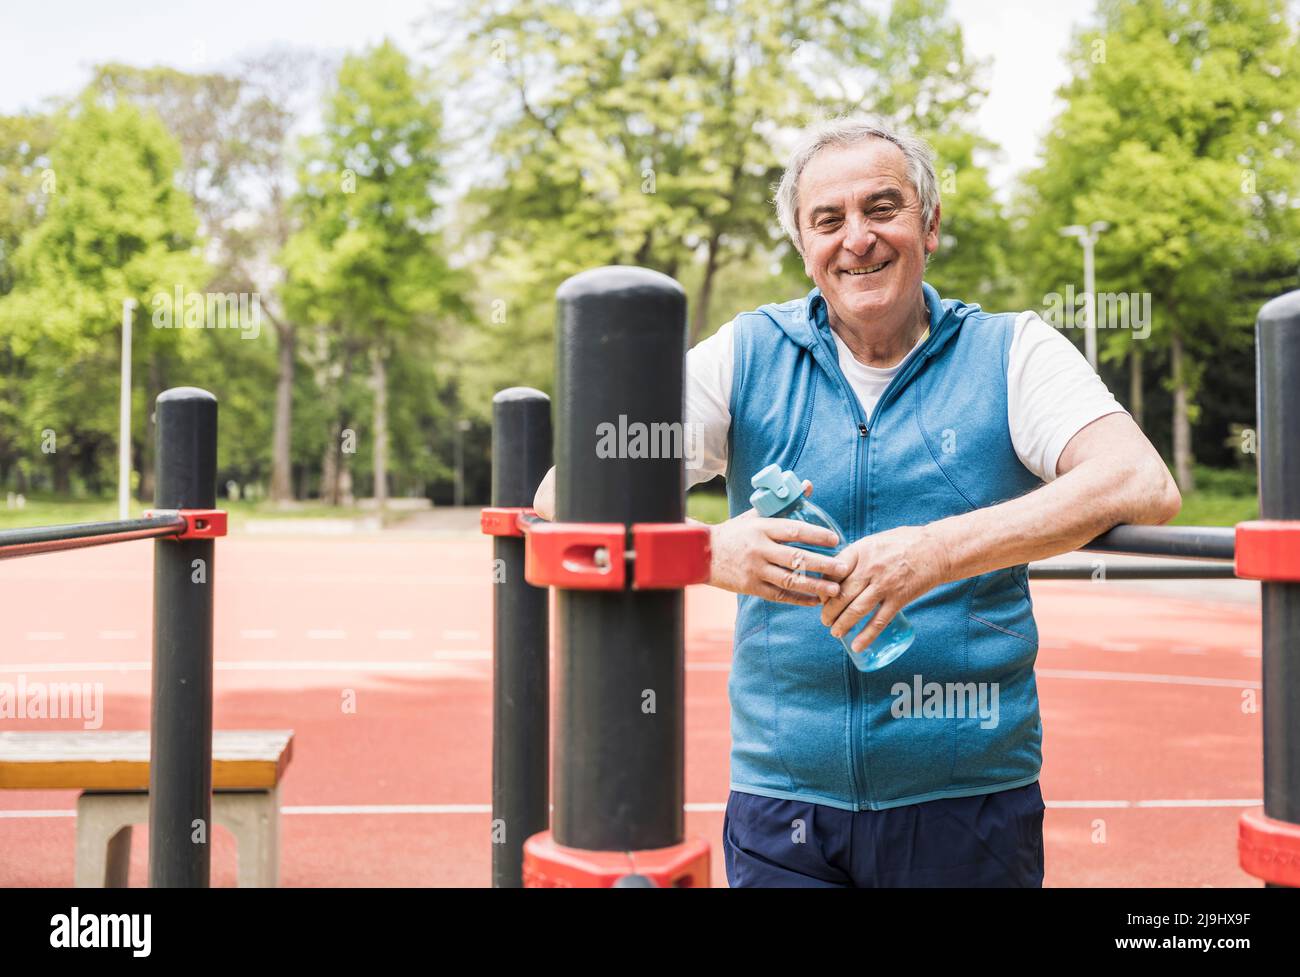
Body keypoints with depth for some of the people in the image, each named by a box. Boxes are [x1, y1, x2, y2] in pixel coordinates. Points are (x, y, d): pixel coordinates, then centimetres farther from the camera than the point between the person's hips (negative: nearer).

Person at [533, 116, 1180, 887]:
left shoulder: (1009, 353, 0)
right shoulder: (747, 356, 2)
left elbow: (1143, 486, -16)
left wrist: (940, 550, -28)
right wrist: (708, 549, -27)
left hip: (970, 804, 0)